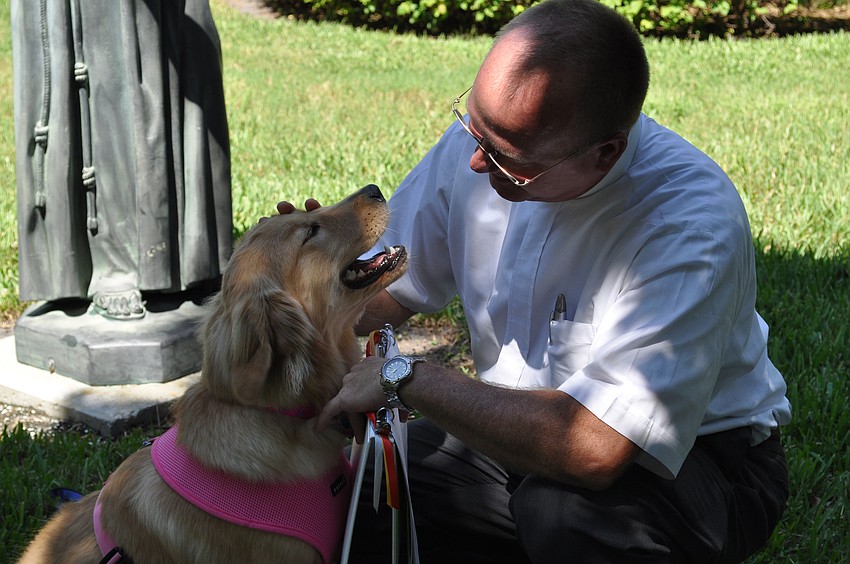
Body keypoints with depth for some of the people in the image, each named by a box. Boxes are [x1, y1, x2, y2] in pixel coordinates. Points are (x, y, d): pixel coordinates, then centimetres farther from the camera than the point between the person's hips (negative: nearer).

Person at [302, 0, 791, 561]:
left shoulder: (691, 225, -31)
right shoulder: (482, 140, -11)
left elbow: (594, 449, -38)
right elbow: (392, 288, 4)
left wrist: (405, 376, -31)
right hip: (520, 426, 6)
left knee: (564, 505, -38)